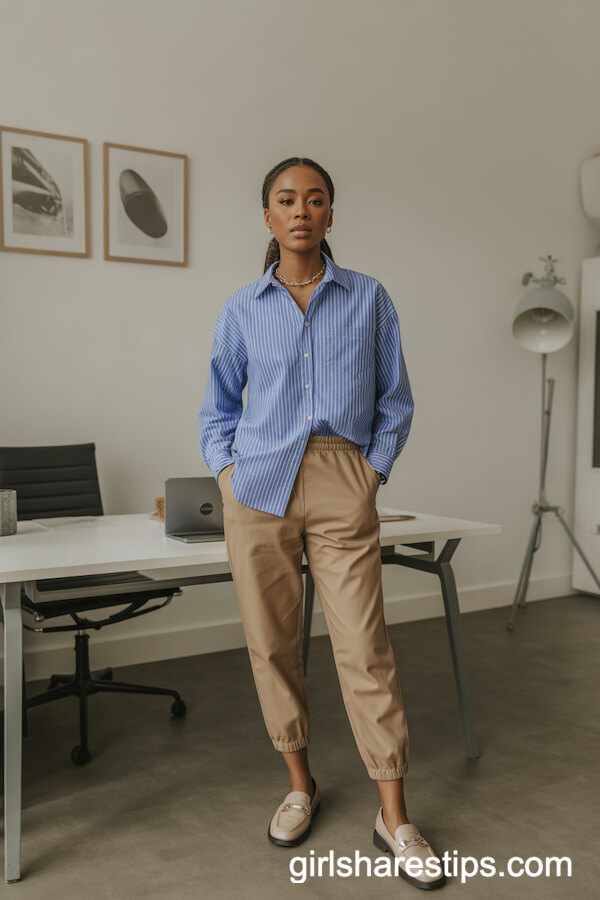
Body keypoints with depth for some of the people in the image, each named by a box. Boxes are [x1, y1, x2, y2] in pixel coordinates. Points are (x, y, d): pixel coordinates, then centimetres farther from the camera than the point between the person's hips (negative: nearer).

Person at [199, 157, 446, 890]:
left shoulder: (369, 298, 8)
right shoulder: (243, 309, 9)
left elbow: (395, 401, 11)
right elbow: (219, 406, 16)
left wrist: (374, 471, 0)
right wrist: (227, 471, 2)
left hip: (342, 487, -1)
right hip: (258, 487, 2)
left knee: (365, 647, -3)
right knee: (272, 644, 7)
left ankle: (394, 818, 10)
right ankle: (300, 784, 27)